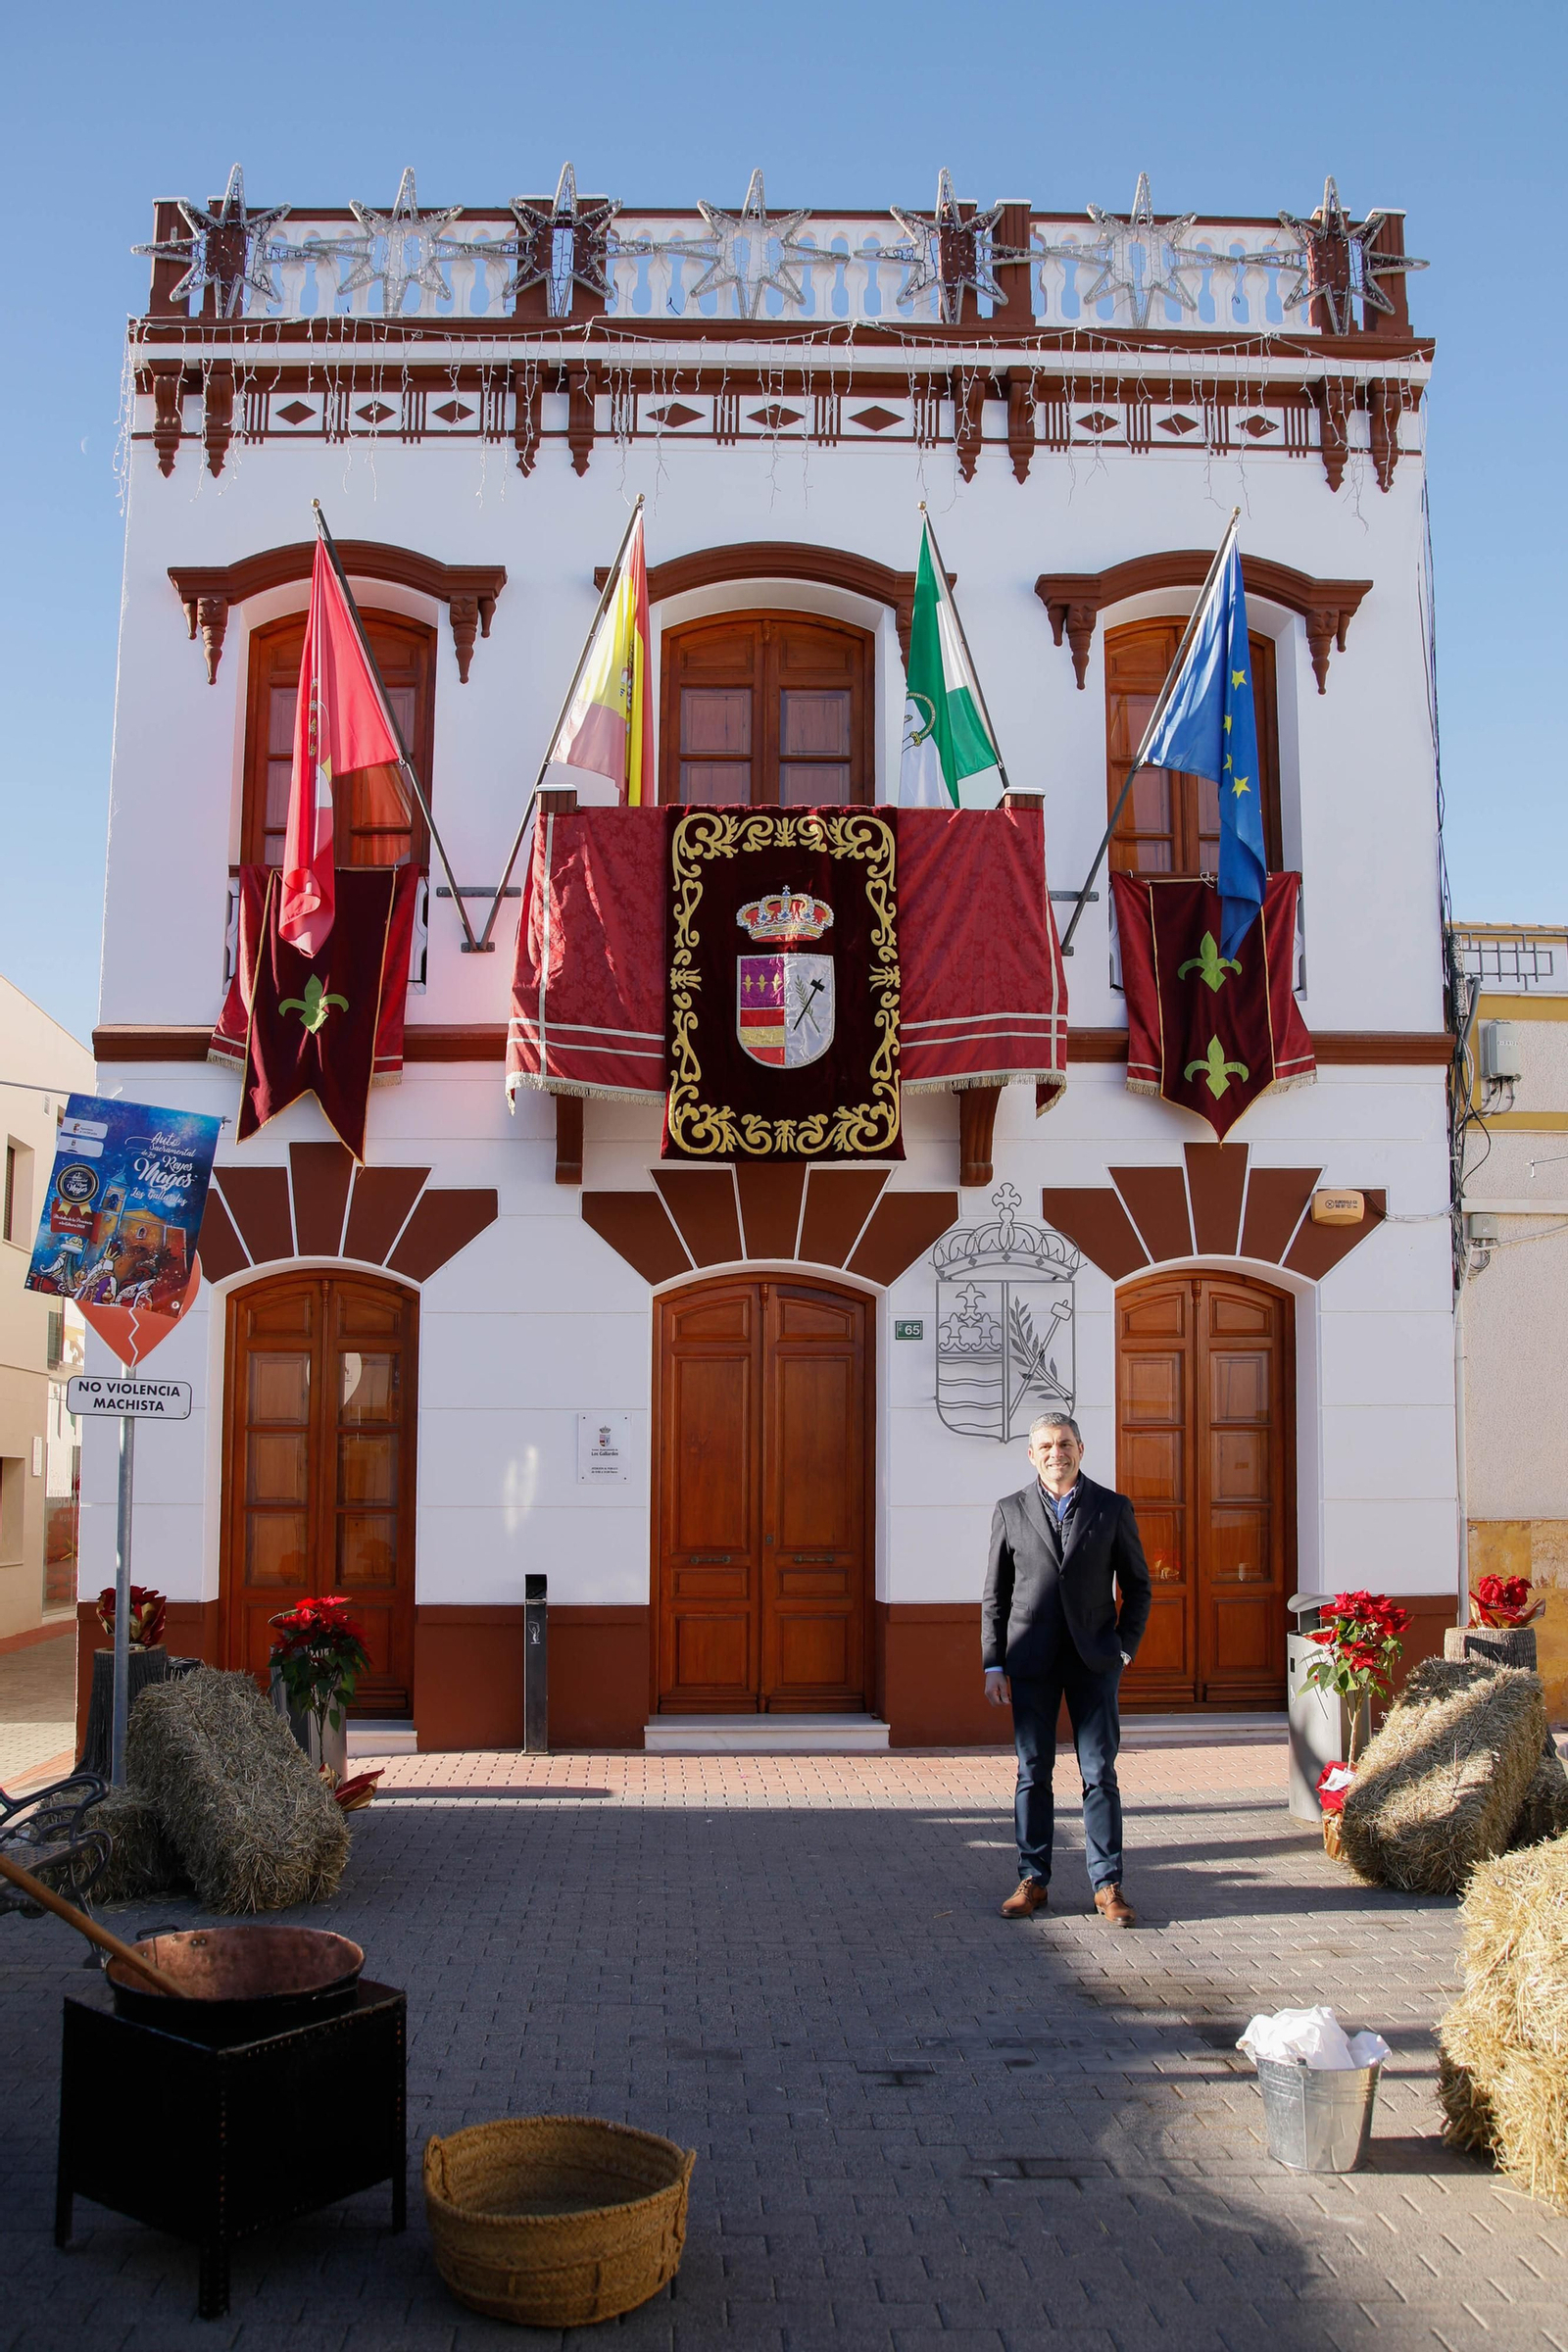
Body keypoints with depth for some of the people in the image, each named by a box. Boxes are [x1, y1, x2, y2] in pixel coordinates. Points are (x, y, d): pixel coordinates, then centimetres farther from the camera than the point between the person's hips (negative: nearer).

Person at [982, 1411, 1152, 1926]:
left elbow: (1136, 1582, 9)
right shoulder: (1010, 1511, 4)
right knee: (1032, 1773, 6)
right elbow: (995, 1595, 6)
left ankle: (1108, 1886, 9)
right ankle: (1032, 1880, 16)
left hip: (1094, 1659, 0)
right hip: (1031, 1660, 0)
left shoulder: (1113, 1508, 4)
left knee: (1100, 1773, 1)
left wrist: (1127, 1646, -1)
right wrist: (993, 1664, 1)